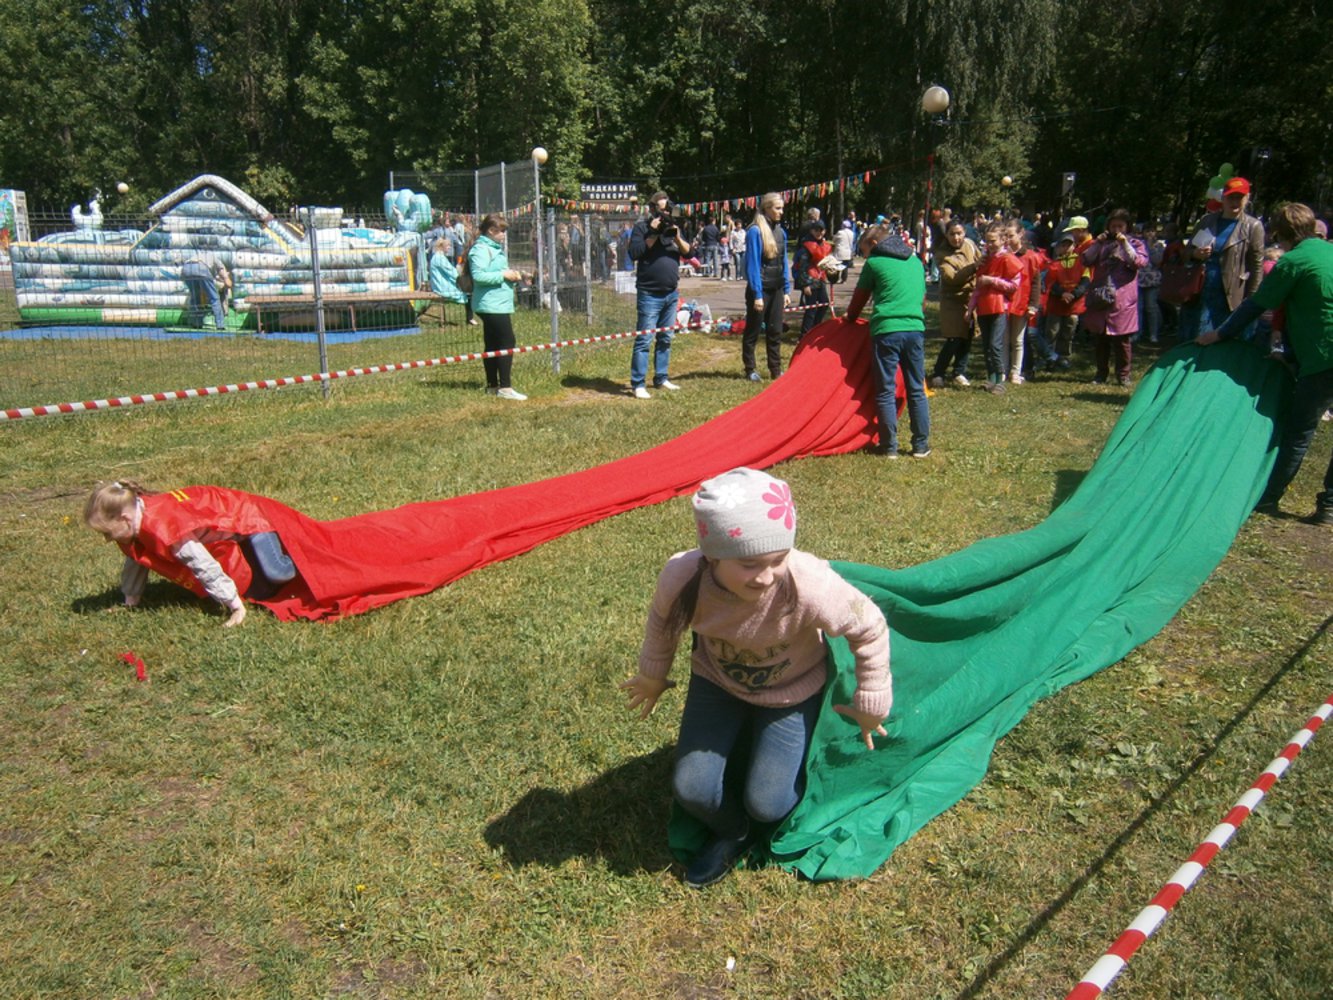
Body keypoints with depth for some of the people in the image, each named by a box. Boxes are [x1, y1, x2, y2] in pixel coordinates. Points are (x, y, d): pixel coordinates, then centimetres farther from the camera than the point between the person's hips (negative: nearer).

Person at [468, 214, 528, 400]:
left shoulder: (495, 248, 19)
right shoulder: (481, 249, -12)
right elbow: (478, 275, -23)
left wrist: (512, 276, 8)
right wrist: (503, 275, -18)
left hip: (499, 304, 10)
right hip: (492, 305, -10)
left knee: (492, 345, 12)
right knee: (507, 342, -11)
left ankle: (492, 385, 17)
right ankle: (504, 387, -9)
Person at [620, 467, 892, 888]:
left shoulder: (811, 587, -41)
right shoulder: (682, 577, -33)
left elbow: (870, 629, -19)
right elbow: (662, 622, -7)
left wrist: (871, 704, -6)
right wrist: (652, 677, 11)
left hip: (791, 692, -2)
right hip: (717, 682, 2)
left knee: (767, 805, -6)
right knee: (691, 790, -7)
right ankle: (732, 832, 28)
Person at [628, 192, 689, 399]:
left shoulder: (672, 226, 14)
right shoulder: (642, 227, -3)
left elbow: (688, 252, 8)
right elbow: (634, 253, -15)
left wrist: (677, 237, -10)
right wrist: (654, 234, -17)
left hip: (671, 293, 6)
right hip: (649, 294, -6)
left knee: (665, 338, 12)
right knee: (644, 339, -9)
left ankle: (661, 378, 21)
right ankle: (638, 384, -8)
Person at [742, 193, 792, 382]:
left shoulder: (780, 231, 8)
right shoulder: (755, 231, -12)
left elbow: (784, 263, 13)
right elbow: (752, 264, -15)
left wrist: (786, 290, 10)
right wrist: (757, 294, -17)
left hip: (776, 289, 6)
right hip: (760, 289, -6)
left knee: (775, 332, 10)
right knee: (753, 331, 6)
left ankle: (775, 370, 17)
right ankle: (750, 370, 15)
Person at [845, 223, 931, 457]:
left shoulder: (874, 262, 3)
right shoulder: (916, 261, 18)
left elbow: (860, 295, 14)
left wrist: (851, 316, 32)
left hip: (886, 330, -4)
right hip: (915, 328, 4)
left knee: (886, 391, 2)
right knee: (917, 390, 11)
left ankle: (889, 447, 3)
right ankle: (921, 445, 14)